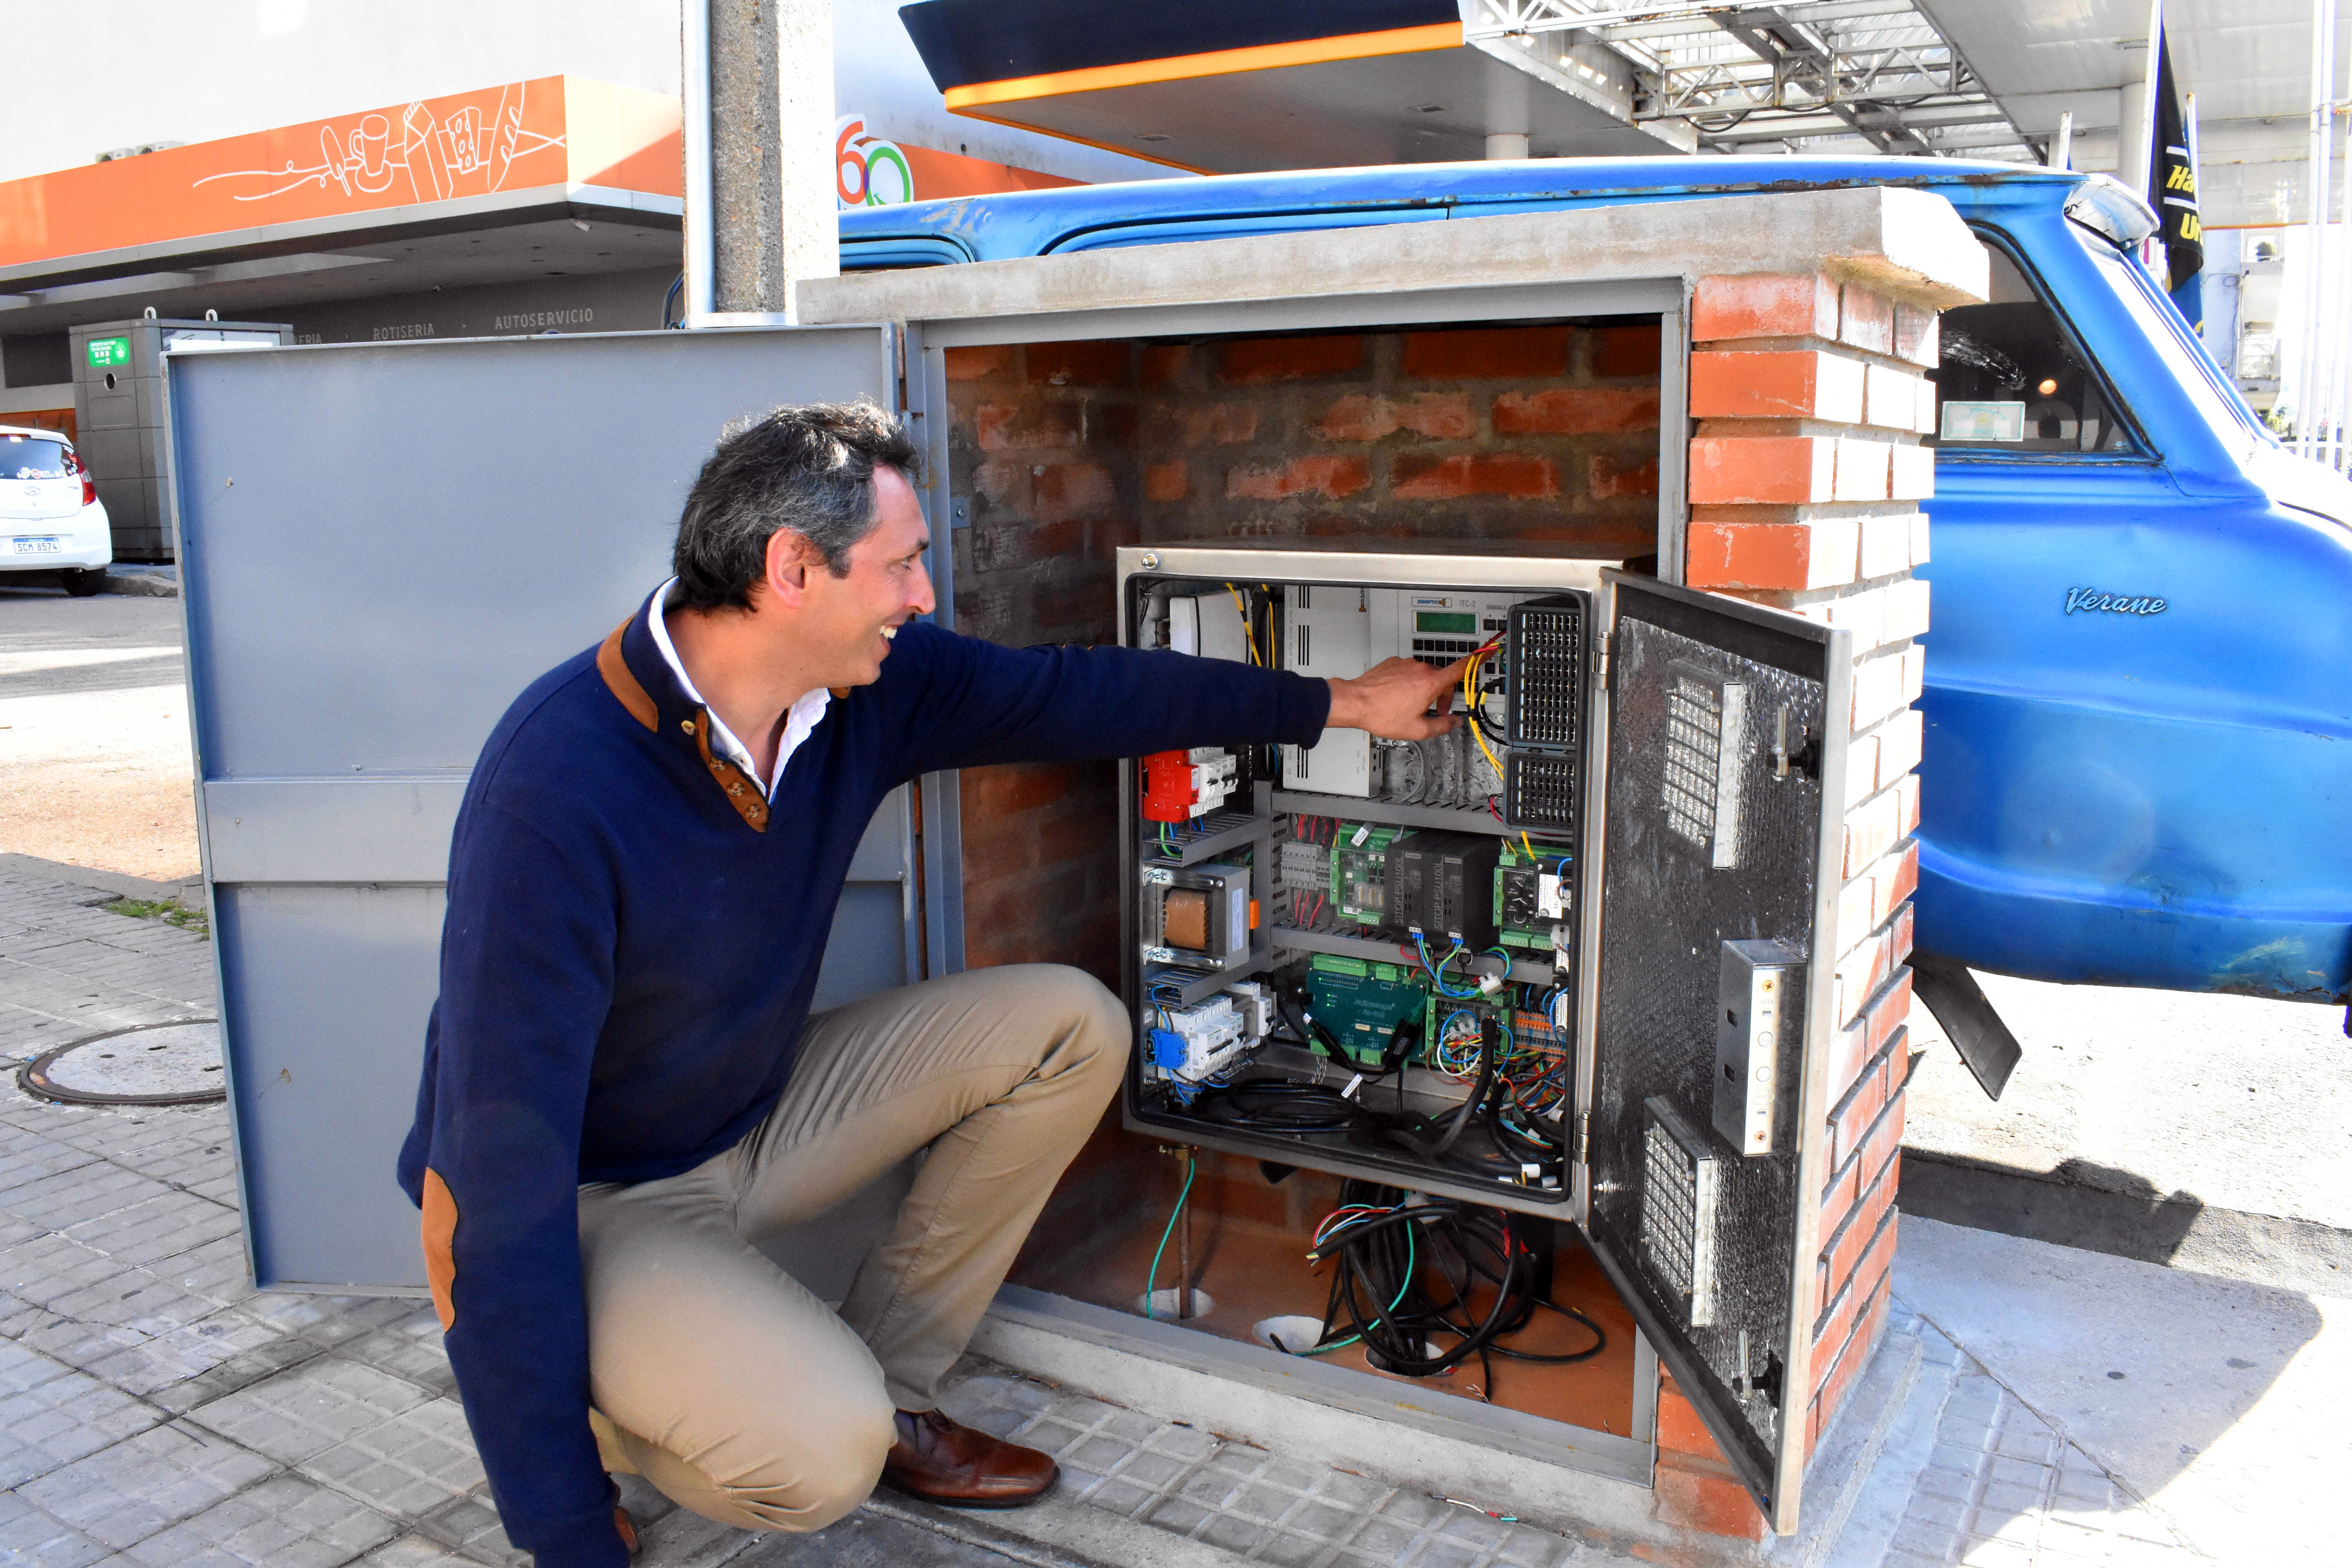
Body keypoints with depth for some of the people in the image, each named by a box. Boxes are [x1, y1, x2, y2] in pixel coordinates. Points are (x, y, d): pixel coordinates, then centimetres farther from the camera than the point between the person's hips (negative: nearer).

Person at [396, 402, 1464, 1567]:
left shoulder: (867, 684, -11)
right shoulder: (555, 791, -32)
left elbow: (1076, 694, 4)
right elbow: (505, 1173, -29)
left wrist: (1340, 703, 11)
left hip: (759, 1115, 7)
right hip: (583, 1201, -7)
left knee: (1070, 1027, -4)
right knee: (819, 1451, -30)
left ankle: (885, 1391, 6)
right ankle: (609, 1402, 5)